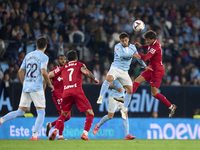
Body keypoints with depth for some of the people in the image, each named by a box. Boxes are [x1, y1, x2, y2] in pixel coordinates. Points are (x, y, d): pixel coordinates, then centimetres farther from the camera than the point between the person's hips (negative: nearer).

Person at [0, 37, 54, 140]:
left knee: (20, 112, 12)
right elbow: (43, 72, -18)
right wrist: (50, 84, -5)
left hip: (26, 87, 6)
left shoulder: (28, 55, 14)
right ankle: (35, 135, -9)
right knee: (41, 112, 2)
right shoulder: (44, 57, -5)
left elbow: (20, 71, 14)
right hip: (37, 87, -6)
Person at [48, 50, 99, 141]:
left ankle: (55, 131, -5)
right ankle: (85, 133, -15)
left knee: (63, 115, 19)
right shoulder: (79, 65, 14)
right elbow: (86, 72, -7)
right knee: (90, 113, 4)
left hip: (66, 93, 3)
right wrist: (95, 78, 7)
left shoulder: (63, 68, 22)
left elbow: (50, 75, 24)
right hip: (77, 91, -3)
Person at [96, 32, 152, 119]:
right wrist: (132, 54, -37)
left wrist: (144, 66, 25)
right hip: (115, 68, -5)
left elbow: (138, 57, 26)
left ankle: (124, 109, 13)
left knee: (130, 90, -3)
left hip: (124, 72, 5)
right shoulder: (118, 46, -7)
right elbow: (121, 54, -28)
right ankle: (100, 97, -30)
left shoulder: (132, 47, 10)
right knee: (109, 78, -38)